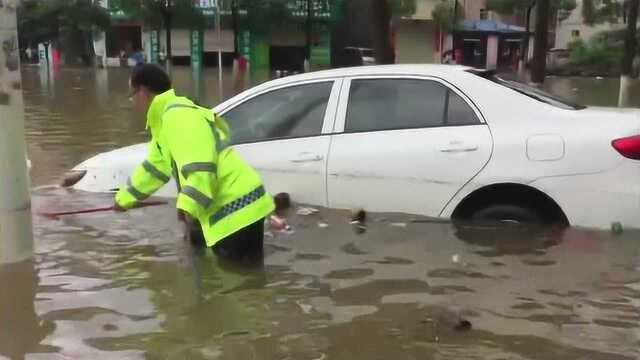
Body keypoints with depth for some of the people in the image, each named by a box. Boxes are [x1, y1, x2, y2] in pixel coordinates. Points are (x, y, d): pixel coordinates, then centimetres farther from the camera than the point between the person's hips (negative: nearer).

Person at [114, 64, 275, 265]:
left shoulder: (177, 115, -14)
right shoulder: (166, 119, 22)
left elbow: (200, 165, -27)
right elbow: (156, 165, 35)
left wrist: (188, 204, -32)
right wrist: (124, 198, 44)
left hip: (237, 209, -11)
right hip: (229, 208, 11)